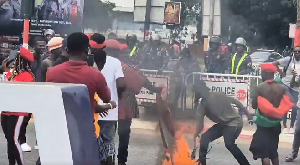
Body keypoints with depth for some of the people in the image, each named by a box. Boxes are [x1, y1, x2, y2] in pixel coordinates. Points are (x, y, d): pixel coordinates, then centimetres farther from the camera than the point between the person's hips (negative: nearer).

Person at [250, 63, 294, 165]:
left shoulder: (259, 88, -10)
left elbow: (254, 105, -9)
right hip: (276, 123, 5)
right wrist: (279, 112, 5)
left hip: (263, 123, -4)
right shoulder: (282, 88, -1)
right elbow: (291, 103, -9)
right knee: (273, 151, 19)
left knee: (263, 152, -4)